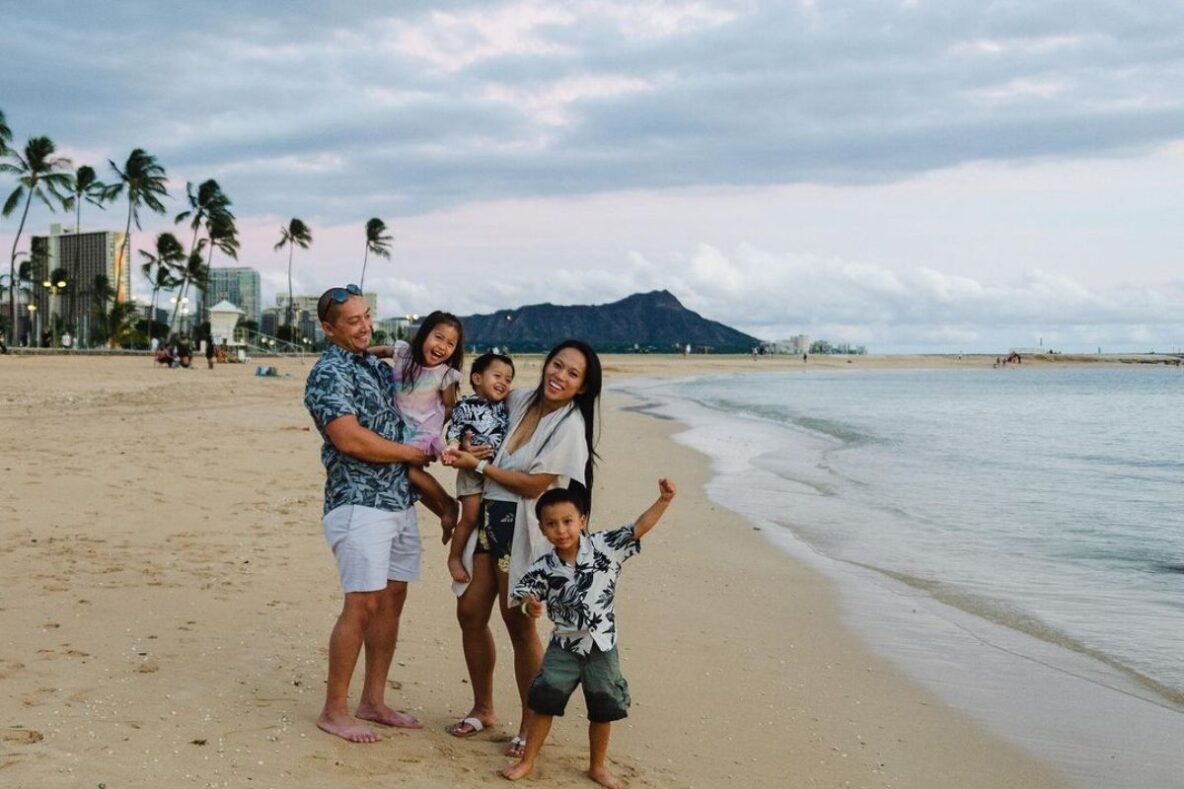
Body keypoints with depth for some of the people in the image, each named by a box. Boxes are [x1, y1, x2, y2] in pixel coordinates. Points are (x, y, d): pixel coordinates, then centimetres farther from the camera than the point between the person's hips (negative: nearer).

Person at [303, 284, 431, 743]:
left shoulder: (377, 367, 15)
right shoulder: (329, 374, -11)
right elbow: (350, 439, -21)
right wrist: (413, 454, -10)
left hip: (400, 501, 8)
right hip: (359, 504, -8)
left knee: (391, 601, 10)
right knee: (362, 605, -8)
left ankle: (373, 702, 20)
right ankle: (334, 710, 3)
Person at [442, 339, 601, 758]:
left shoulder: (569, 426, -12)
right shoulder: (520, 400, 6)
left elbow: (534, 485, -17)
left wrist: (478, 465, -10)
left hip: (523, 530, -7)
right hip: (488, 518, 7)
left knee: (519, 623, -2)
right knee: (470, 612, 8)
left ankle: (531, 724, 12)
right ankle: (482, 709, 25)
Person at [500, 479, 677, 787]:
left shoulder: (605, 547, -12)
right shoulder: (544, 568, -10)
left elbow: (639, 527, -15)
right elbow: (523, 594, -1)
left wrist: (663, 501, -28)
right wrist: (530, 606, -24)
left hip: (602, 646, 0)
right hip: (564, 647, 0)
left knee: (603, 710, 12)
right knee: (544, 702, 3)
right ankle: (527, 761, 19)